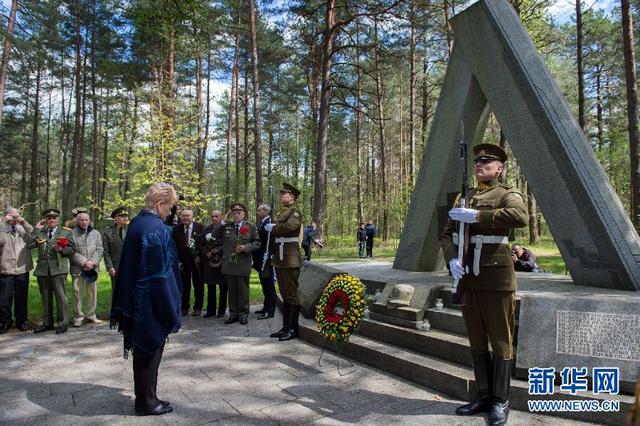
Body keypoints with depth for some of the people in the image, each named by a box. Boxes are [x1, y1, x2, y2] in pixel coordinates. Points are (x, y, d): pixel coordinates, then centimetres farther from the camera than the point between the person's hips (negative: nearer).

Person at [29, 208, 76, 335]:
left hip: (58, 269, -3)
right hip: (43, 269, 4)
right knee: (45, 297, 11)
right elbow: (29, 245, -2)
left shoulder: (66, 232, 8)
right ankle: (47, 323, 21)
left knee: (60, 296, -6)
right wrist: (36, 229, -4)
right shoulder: (39, 232, 15)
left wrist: (61, 249, -15)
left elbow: (72, 250, 4)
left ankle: (63, 323, 2)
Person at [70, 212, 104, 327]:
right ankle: (78, 317, 10)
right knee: (78, 293, 0)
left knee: (93, 293, 8)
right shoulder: (72, 234, -2)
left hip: (93, 268, 3)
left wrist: (93, 262, -8)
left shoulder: (96, 233, 8)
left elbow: (100, 250, 5)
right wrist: (84, 262, -13)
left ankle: (91, 315, 19)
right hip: (78, 268, -3)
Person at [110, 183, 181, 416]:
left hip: (136, 301, 9)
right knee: (150, 352, 6)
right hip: (152, 304, -9)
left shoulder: (136, 223, 7)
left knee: (144, 351, 19)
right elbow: (161, 274, -22)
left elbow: (129, 265, 13)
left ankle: (144, 398, 33)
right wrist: (170, 313, -15)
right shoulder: (156, 229, -21)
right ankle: (147, 403, 21)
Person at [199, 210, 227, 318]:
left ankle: (222, 311, 15)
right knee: (210, 287, 11)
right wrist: (206, 253, -4)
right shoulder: (206, 229, 10)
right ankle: (210, 310, 21)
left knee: (223, 288, 5)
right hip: (209, 262, 4)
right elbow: (202, 245, 12)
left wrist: (219, 250, -18)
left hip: (222, 261, -4)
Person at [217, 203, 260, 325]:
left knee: (243, 290, 4)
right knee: (232, 290, 9)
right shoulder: (225, 226, 10)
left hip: (243, 264, -2)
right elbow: (216, 238, 11)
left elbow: (257, 243, 2)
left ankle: (243, 314, 14)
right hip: (229, 263, 2)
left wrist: (245, 247, -14)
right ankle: (233, 314, 18)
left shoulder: (251, 227, 4)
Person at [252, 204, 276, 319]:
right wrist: (257, 260, 16)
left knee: (269, 285, -1)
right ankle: (266, 307, 26)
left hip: (266, 260, -9)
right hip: (261, 260, 9)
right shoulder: (262, 223, 13)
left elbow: (268, 244, -22)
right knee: (265, 285, 16)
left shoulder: (269, 223, -17)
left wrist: (265, 260, -23)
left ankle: (270, 311, 6)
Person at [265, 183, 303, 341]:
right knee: (284, 295, 13)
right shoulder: (282, 213, 20)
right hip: (279, 260, 9)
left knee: (291, 294, -3)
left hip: (290, 260, -9)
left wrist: (272, 228, -11)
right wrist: (273, 254, 10)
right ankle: (285, 327, 21)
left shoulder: (295, 212, -8)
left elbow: (289, 226, -27)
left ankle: (293, 329, 5)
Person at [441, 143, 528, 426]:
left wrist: (476, 216, -25)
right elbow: (447, 234, 11)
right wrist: (452, 259, -8)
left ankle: (501, 401, 19)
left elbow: (520, 217, -26)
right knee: (477, 340, 13)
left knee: (500, 340, 5)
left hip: (496, 280, -6)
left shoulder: (507, 194, -3)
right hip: (468, 279, 6)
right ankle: (484, 396, 27)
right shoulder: (464, 198, 15)